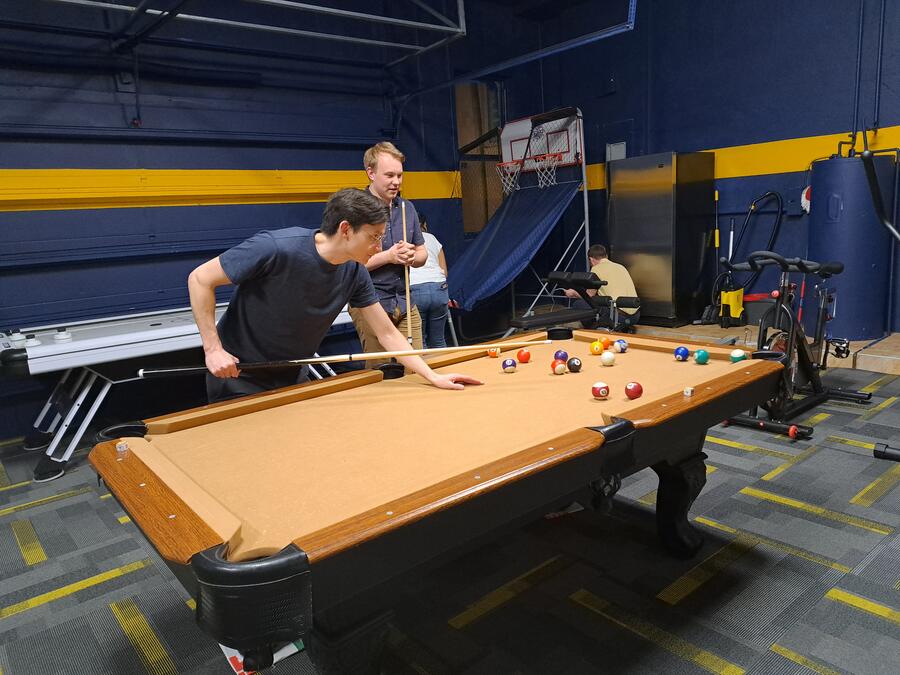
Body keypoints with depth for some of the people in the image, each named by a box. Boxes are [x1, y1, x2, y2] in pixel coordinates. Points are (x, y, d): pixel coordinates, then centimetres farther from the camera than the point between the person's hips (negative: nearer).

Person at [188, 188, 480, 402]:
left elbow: (387, 333, -5)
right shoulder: (276, 248, -30)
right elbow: (200, 278, -20)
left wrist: (433, 376, -11)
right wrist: (213, 348, -24)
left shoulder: (354, 273, -11)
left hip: (292, 376, 5)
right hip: (238, 375, -5)